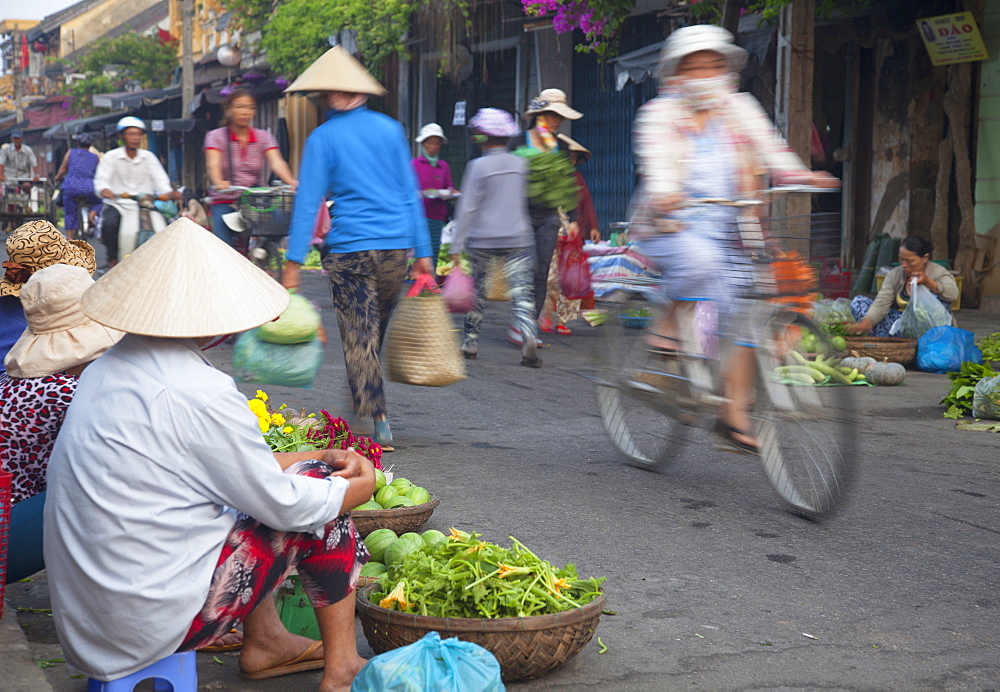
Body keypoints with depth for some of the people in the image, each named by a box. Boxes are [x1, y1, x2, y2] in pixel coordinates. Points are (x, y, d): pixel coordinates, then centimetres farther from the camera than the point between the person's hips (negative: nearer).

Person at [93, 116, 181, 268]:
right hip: (117, 204, -2)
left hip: (144, 204, 2)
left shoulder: (149, 157, 12)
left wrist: (169, 192, -22)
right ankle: (112, 257, -6)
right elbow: (101, 179, -7)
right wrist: (104, 190, -32)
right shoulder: (111, 157, 5)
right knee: (109, 223, -33)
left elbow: (160, 178, 0)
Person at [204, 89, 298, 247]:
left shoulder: (264, 137, 8)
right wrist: (219, 183, -40)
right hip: (225, 203, -2)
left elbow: (276, 162, -10)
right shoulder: (216, 136, 3)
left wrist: (291, 182, -32)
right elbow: (213, 164, -16)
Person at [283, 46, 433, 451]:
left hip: (349, 251, -4)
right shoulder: (390, 129, 8)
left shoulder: (323, 139, -2)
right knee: (375, 335, 17)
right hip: (396, 247, 4)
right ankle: (365, 400, 29)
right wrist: (422, 252, 11)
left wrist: (294, 262, -4)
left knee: (359, 339, 1)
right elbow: (411, 193, 8)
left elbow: (308, 201, -6)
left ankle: (378, 424, -5)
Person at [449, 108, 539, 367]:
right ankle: (528, 336, -27)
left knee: (477, 290, 14)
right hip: (518, 238, 2)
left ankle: (471, 342, 21)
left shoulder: (478, 166, -7)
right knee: (522, 291, -5)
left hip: (483, 239, -2)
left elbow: (468, 208, -8)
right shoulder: (520, 164, 5)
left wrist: (457, 245, -6)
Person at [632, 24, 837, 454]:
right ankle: (666, 325, -10)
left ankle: (734, 419, 0)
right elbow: (656, 163, -18)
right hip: (670, 228, -4)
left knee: (749, 318, -8)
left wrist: (800, 175, -23)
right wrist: (664, 194, -41)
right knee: (699, 259, -38)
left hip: (726, 234, 4)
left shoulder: (740, 109, 10)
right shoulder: (659, 114, -1)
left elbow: (769, 148, -3)